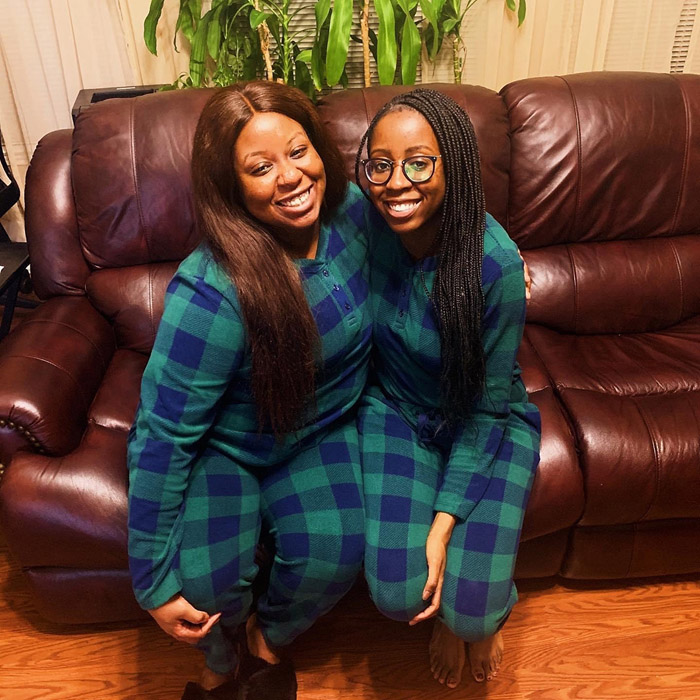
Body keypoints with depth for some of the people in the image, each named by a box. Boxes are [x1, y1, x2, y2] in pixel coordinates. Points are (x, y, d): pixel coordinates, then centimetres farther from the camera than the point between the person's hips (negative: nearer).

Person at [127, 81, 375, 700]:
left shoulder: (352, 212, -15)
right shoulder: (210, 294, -32)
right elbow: (163, 435, -26)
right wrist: (154, 581, -20)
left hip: (321, 429, 4)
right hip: (222, 444, -3)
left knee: (334, 552, -19)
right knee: (209, 577, -24)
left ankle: (269, 639, 21)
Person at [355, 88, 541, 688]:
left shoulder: (496, 265, -26)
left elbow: (486, 407, -16)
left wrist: (444, 524, -18)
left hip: (490, 423, -1)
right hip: (396, 408, 2)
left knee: (472, 607, -12)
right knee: (397, 591, -15)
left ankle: (484, 617, 30)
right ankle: (446, 615, 26)